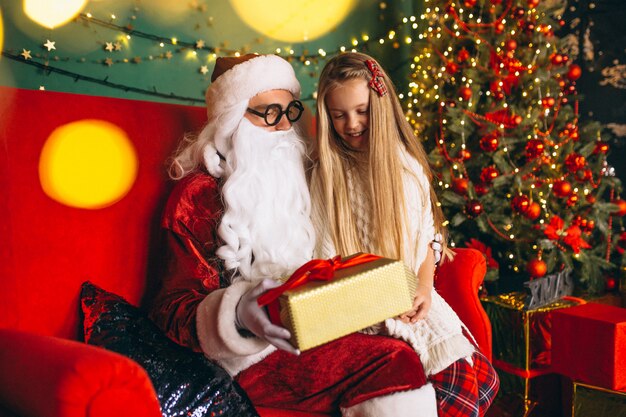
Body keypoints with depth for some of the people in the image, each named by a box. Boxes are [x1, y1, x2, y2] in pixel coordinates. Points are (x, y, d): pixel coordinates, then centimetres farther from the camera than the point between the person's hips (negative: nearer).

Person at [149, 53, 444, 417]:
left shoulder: (294, 177, 17)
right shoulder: (198, 194, -5)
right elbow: (173, 310, -9)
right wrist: (238, 314, -30)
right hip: (253, 354, -6)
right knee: (394, 363, -25)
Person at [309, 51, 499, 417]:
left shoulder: (408, 168, 8)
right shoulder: (327, 174, -3)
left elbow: (425, 240, 12)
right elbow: (325, 257, -4)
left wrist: (424, 289, -6)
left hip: (413, 301, 4)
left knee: (480, 379, -14)